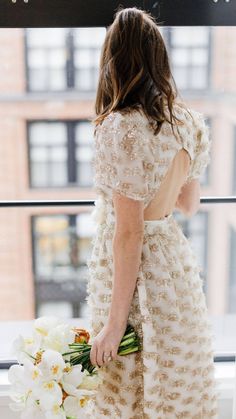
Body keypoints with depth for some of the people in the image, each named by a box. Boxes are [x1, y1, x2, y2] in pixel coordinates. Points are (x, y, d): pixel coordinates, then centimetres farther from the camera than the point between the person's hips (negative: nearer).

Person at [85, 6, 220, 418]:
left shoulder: (121, 128, -21)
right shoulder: (189, 121, 1)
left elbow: (129, 234, -21)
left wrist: (114, 323, -15)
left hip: (132, 269, -7)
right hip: (176, 262, 7)